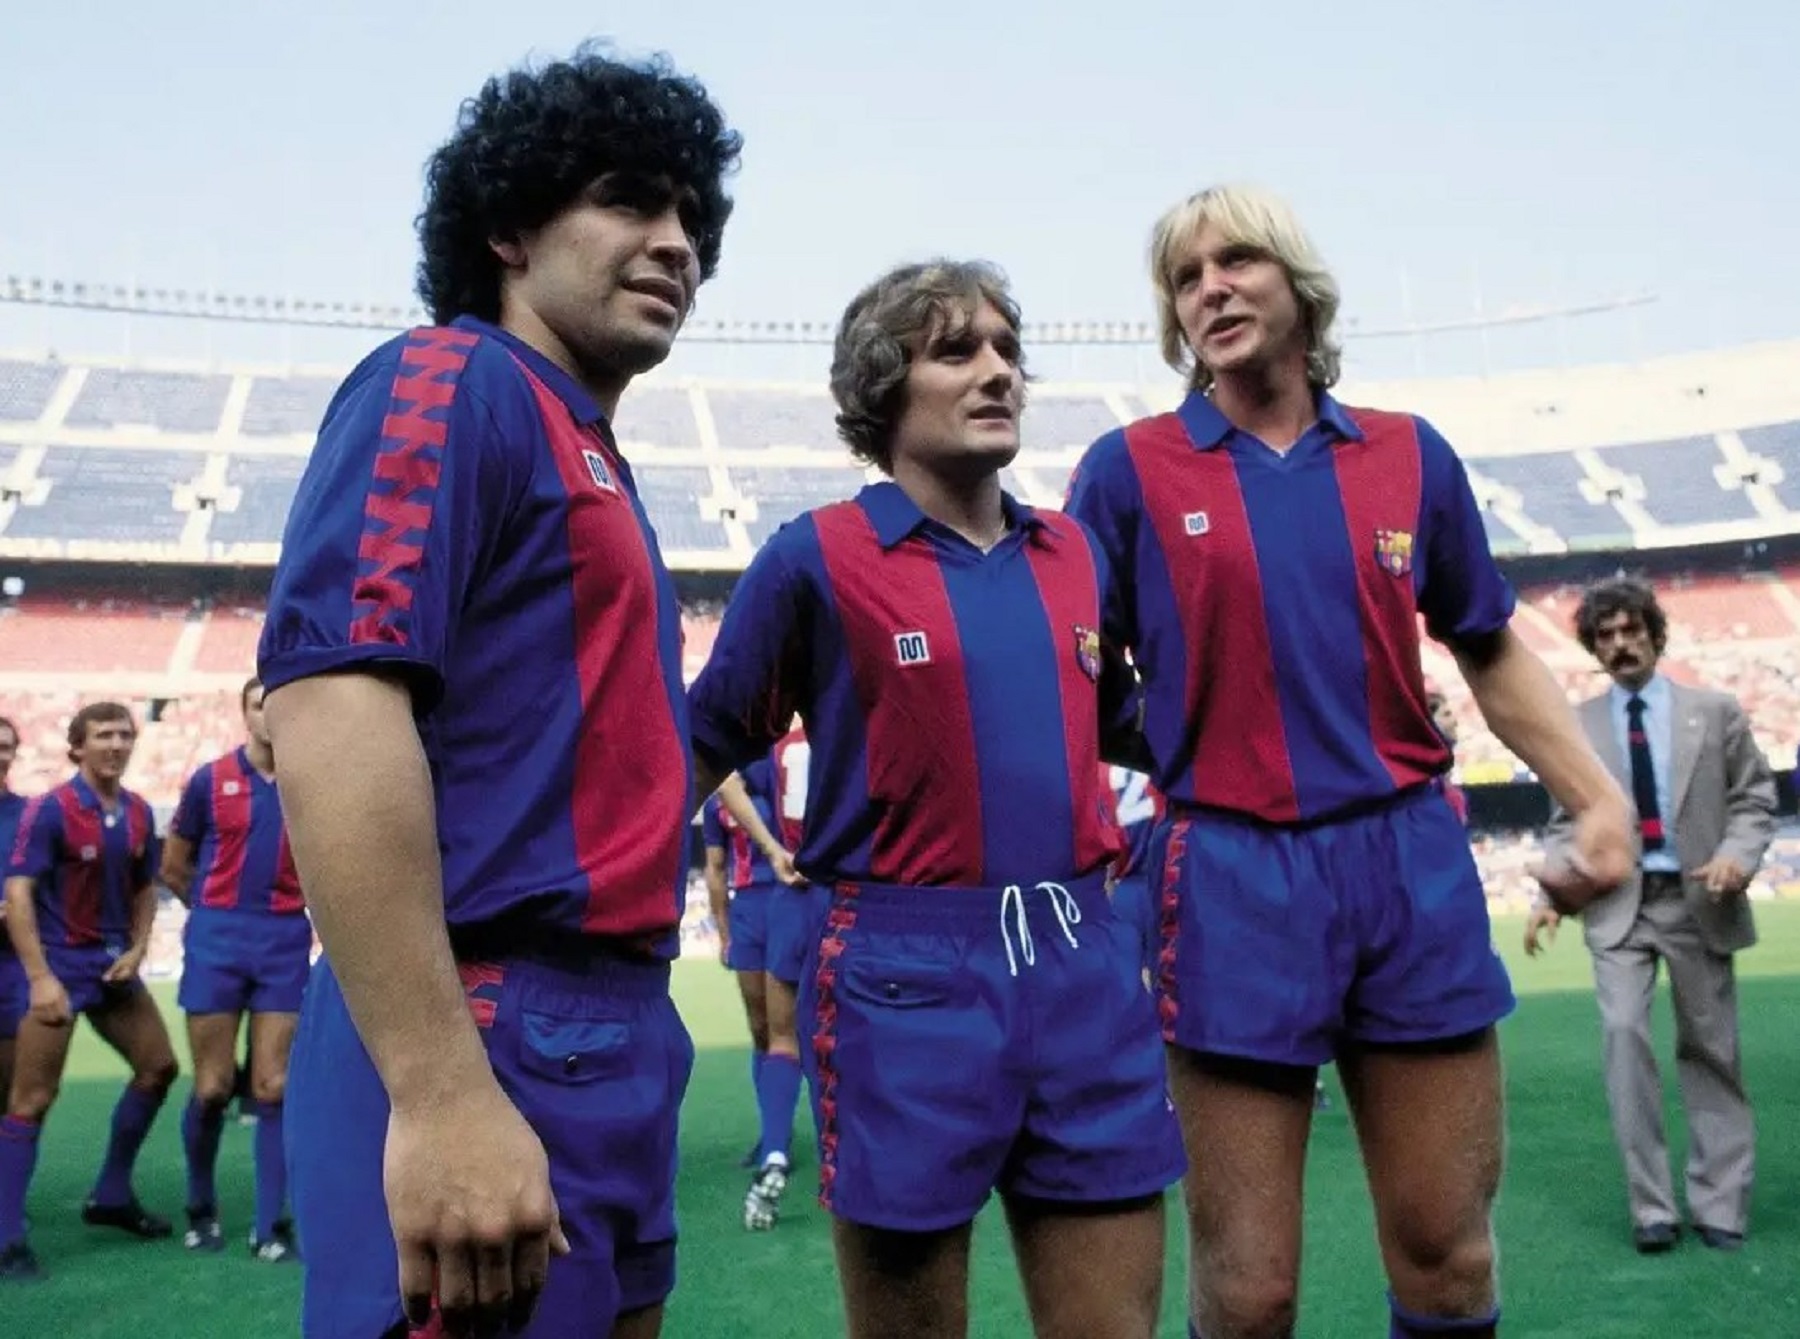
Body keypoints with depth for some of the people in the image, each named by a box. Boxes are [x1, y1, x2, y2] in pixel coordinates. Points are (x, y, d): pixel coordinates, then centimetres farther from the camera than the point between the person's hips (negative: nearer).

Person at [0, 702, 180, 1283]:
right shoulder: (50, 810, -14)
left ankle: (111, 1196, 25)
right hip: (59, 966, -7)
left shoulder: (138, 813, 4)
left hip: (113, 963, 7)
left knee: (158, 1066, 12)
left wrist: (137, 950, 0)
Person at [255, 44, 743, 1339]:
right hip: (490, 1035, -9)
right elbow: (330, 703, -20)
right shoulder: (451, 383, -7)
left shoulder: (592, 459, 19)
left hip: (612, 1036, 9)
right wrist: (442, 1091, -26)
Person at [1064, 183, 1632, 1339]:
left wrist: (1601, 798, 4)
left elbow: (1492, 650, 16)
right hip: (1234, 876, -2)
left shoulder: (1411, 455, 8)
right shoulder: (1129, 470, 0)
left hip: (1415, 863, 3)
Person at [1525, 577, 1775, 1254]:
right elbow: (1567, 822, 7)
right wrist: (1550, 895, -6)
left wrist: (1738, 853, -15)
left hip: (1698, 900, 1)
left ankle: (1718, 1203, 17)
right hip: (1618, 903, 0)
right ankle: (1652, 1206, -7)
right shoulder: (1576, 727, 6)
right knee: (1623, 1032, -15)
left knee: (1710, 1048, 7)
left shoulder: (1715, 711, 5)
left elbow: (1755, 797, 5)